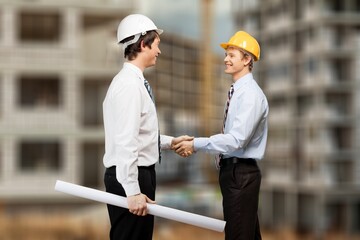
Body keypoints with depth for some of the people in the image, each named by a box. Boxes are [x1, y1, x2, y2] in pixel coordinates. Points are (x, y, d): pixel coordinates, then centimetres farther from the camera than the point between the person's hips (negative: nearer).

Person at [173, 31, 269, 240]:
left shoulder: (251, 94, -17)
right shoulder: (237, 91, 13)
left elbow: (237, 139, -25)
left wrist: (196, 144, -21)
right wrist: (196, 145, 6)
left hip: (241, 173, -10)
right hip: (232, 169, 10)